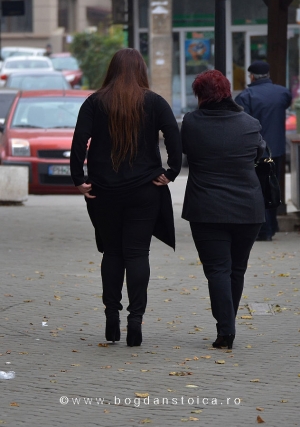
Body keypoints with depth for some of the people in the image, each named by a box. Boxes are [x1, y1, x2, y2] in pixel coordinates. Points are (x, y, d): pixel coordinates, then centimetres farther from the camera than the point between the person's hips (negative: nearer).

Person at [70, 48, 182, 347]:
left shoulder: (95, 103, 1)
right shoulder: (154, 102, 0)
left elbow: (79, 141, -8)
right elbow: (175, 137, -11)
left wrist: (79, 180, -3)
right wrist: (170, 173, -5)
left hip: (104, 192, 1)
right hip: (144, 191, -1)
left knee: (112, 252, 11)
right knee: (137, 253, 2)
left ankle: (112, 319, 11)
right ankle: (136, 317, -9)